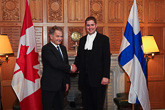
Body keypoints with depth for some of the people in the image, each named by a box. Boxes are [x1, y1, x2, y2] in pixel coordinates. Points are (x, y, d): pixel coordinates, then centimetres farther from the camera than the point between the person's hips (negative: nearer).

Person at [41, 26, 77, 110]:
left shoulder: (63, 48, 14)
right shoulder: (46, 48, -11)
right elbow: (55, 63, -23)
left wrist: (67, 81, 12)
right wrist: (70, 68, -12)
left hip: (61, 85, 7)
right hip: (50, 85, -7)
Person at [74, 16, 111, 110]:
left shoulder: (104, 39, -1)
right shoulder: (82, 40, 15)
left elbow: (107, 59, -7)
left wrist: (106, 76, -14)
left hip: (97, 78, -5)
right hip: (84, 78, 5)